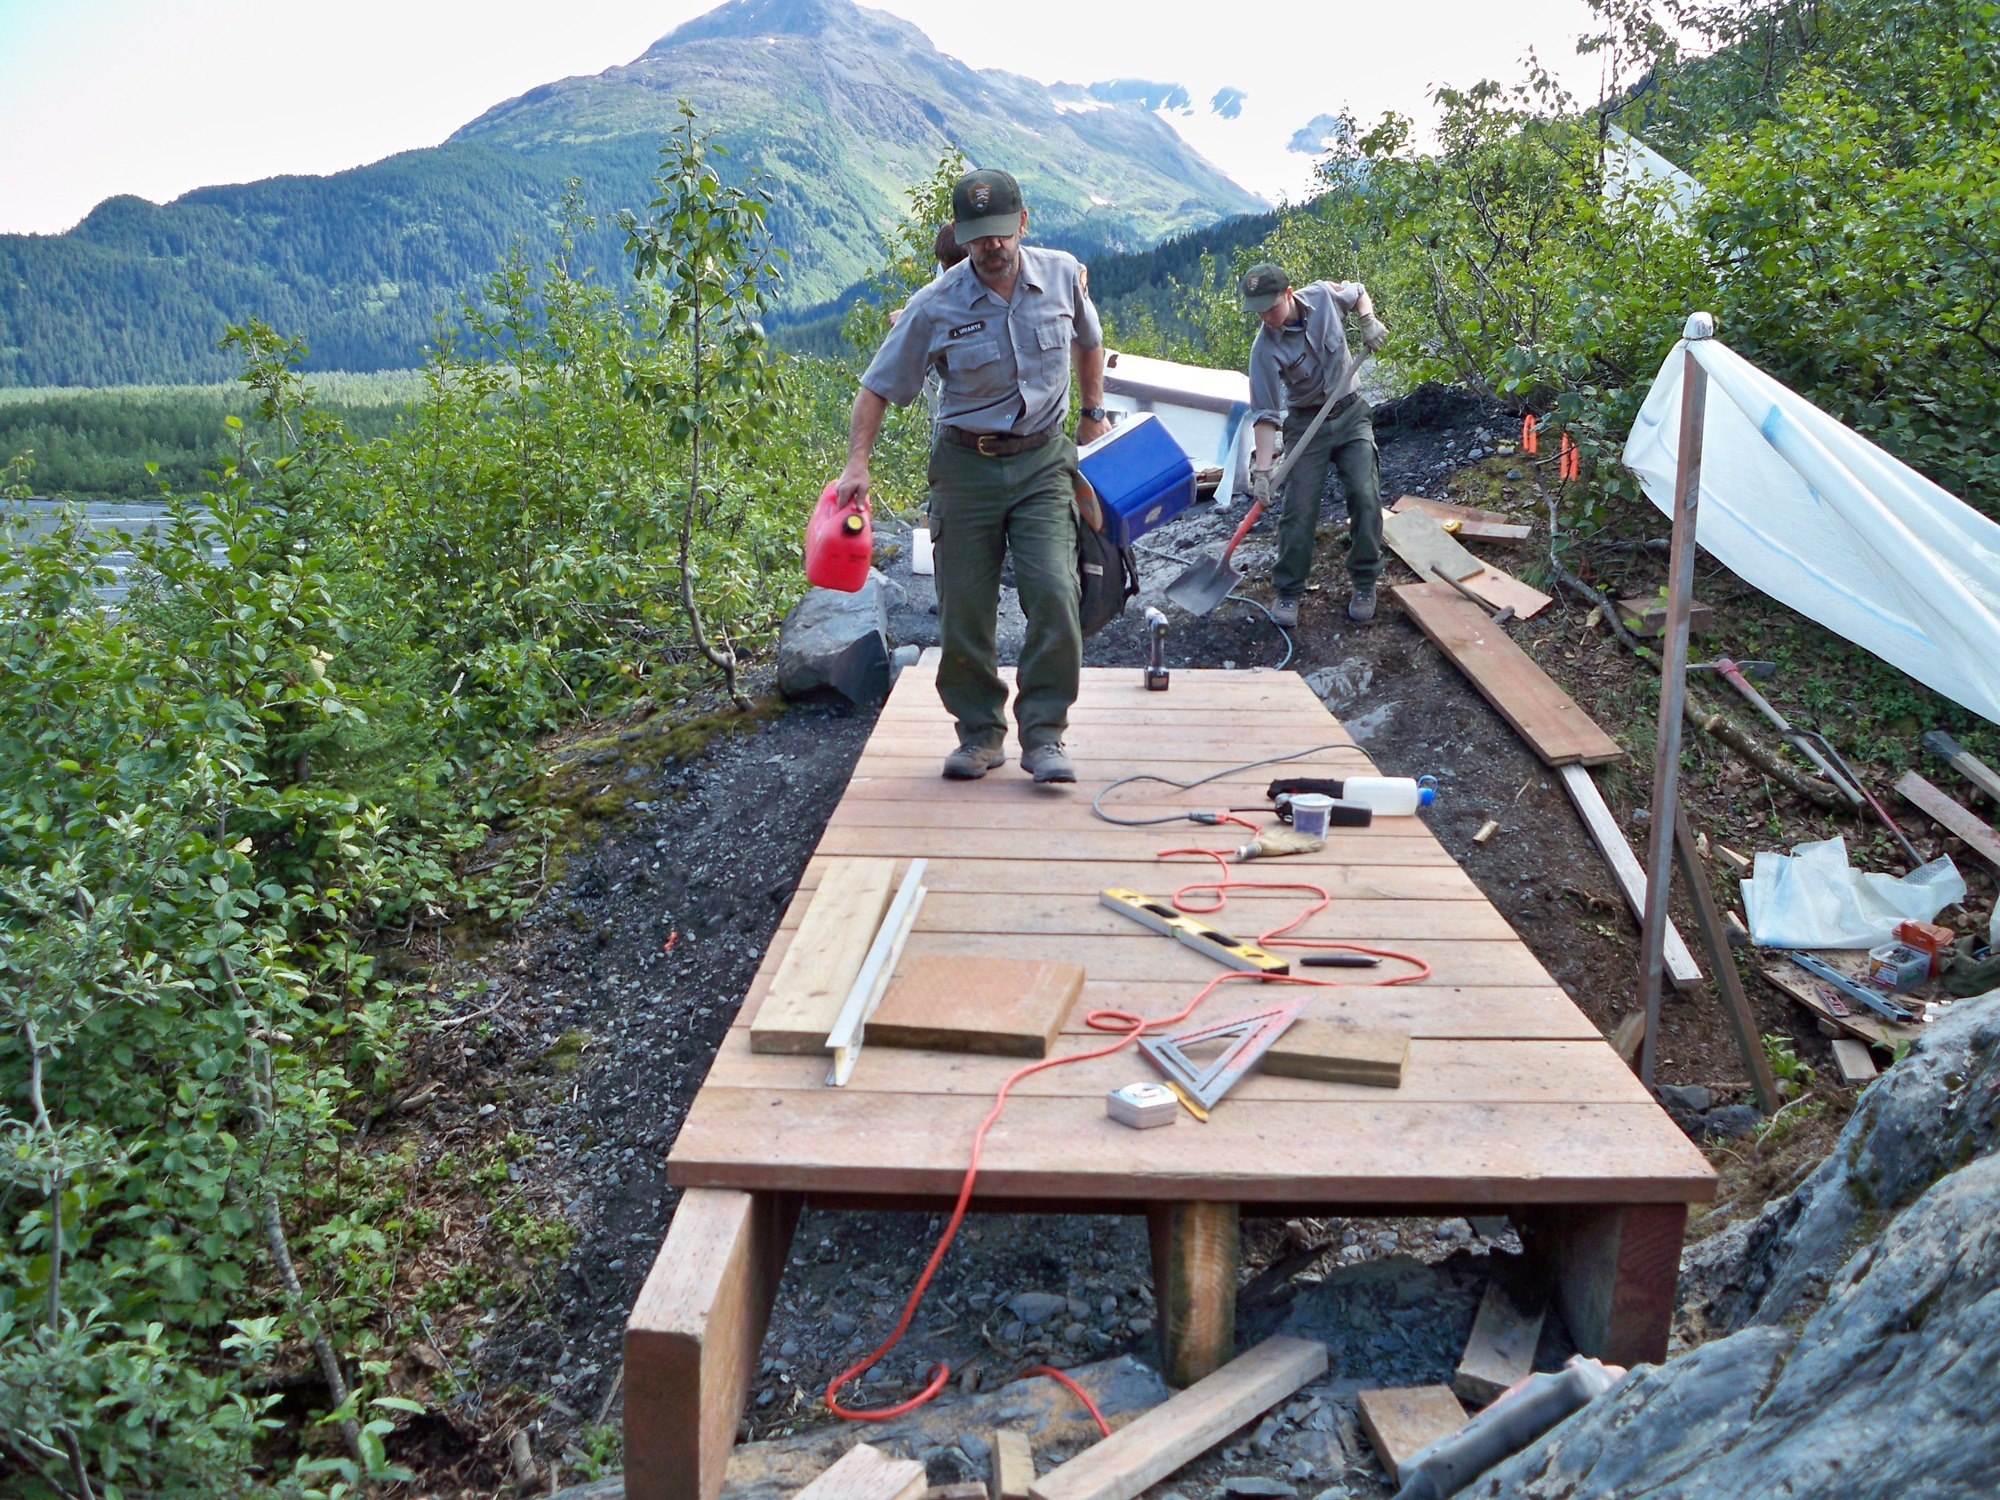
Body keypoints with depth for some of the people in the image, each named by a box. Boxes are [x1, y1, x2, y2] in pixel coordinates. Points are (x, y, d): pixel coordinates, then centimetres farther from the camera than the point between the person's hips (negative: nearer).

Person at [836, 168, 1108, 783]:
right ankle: (980, 733, 18)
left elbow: (1088, 340, 20)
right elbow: (877, 387, -3)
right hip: (966, 463, 0)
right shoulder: (935, 307, -9)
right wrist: (858, 463, -14)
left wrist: (1093, 411, 23)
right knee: (965, 609, 1)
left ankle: (1044, 736, -4)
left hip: (1042, 461, 1)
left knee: (1054, 594, -15)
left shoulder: (1063, 276, -2)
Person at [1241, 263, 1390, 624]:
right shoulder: (1265, 349, -19)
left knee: (1365, 497, -7)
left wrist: (1368, 322, -7)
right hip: (1306, 423, -2)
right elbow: (1265, 414, -19)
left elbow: (1358, 292, 13)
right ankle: (1288, 592, 8)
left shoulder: (1324, 295, -12)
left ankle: (1364, 584, 8)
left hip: (1351, 414, 2)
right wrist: (1262, 470, -25)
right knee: (1299, 509, -6)